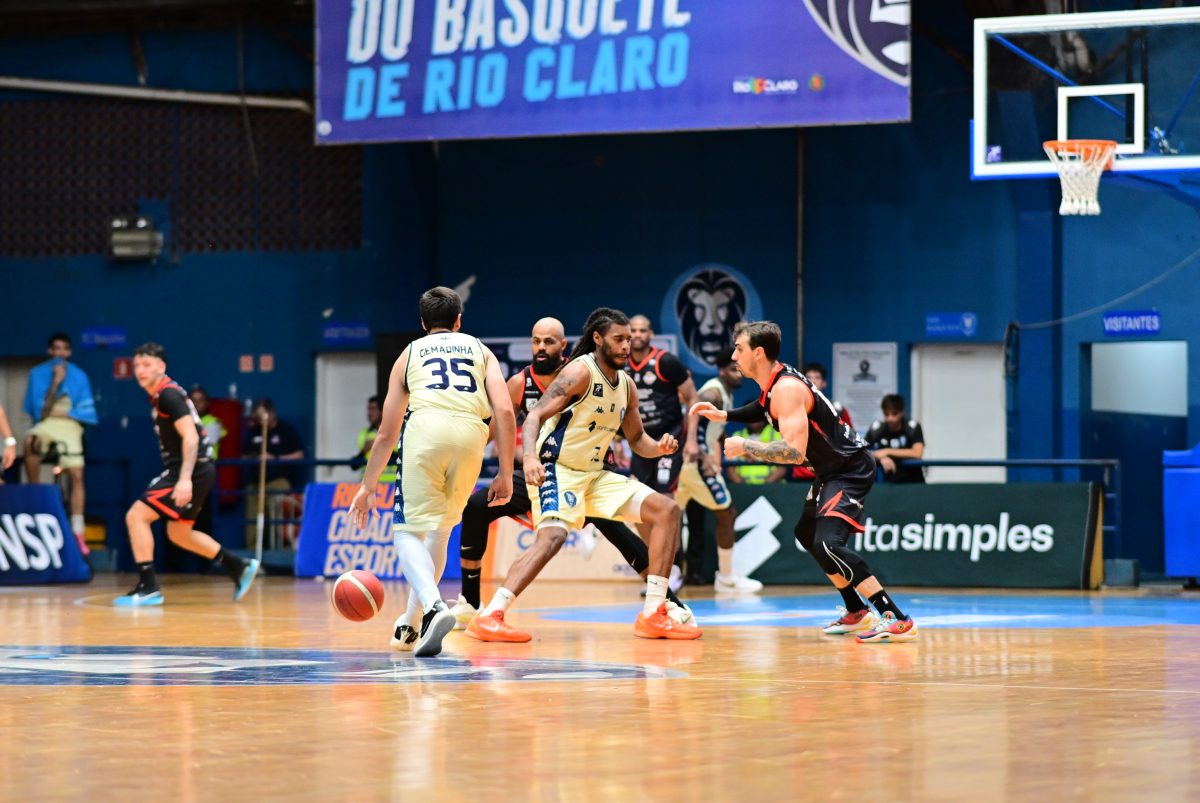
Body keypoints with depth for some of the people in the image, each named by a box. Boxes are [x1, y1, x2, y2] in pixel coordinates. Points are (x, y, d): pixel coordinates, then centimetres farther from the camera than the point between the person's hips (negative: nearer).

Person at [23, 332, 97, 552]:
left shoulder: (79, 376, 5)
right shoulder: (38, 374, 3)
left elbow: (88, 413, 6)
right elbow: (39, 411, -5)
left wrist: (64, 414, -7)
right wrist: (55, 383, -13)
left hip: (70, 425, 1)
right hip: (45, 425, -1)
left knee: (76, 475, -11)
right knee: (30, 441, -35)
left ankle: (77, 532, -8)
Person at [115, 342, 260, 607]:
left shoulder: (168, 395, -15)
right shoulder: (158, 396, 15)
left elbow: (191, 437, -23)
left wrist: (185, 479, -32)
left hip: (193, 471, -10)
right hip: (192, 472, 10)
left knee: (136, 516, -13)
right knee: (179, 534, 22)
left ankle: (147, 588, -14)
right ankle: (239, 567, 28)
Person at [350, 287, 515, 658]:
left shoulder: (410, 353, 27)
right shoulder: (480, 350, 28)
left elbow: (386, 433, 28)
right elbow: (505, 411, 11)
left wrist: (367, 487, 36)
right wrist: (505, 474, 14)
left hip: (426, 426, -2)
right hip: (470, 433, 2)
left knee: (409, 529, 0)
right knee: (440, 528, 21)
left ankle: (434, 606, -27)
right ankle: (410, 625, 27)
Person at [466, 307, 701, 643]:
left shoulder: (626, 385, 10)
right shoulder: (580, 372, -14)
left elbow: (637, 439, 20)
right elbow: (535, 416, -20)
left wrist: (659, 447, -3)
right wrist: (530, 457, -38)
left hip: (594, 474, 8)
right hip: (556, 470, -8)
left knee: (667, 510, 0)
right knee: (552, 536, -32)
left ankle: (654, 614, 0)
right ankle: (488, 616, -31)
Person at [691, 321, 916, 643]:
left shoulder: (787, 388, -24)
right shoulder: (772, 385, 7)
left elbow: (795, 451, -33)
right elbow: (766, 409, 32)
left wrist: (744, 447, -23)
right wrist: (722, 416, 21)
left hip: (851, 471, -11)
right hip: (833, 471, 11)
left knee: (827, 544, -25)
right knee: (807, 535, 25)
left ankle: (898, 620, -27)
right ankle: (857, 614, 32)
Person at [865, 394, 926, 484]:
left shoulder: (913, 427, -10)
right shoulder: (877, 428, -5)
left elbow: (917, 453, -23)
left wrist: (887, 452, -22)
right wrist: (881, 458, -25)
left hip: (913, 481, -1)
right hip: (889, 482, 1)